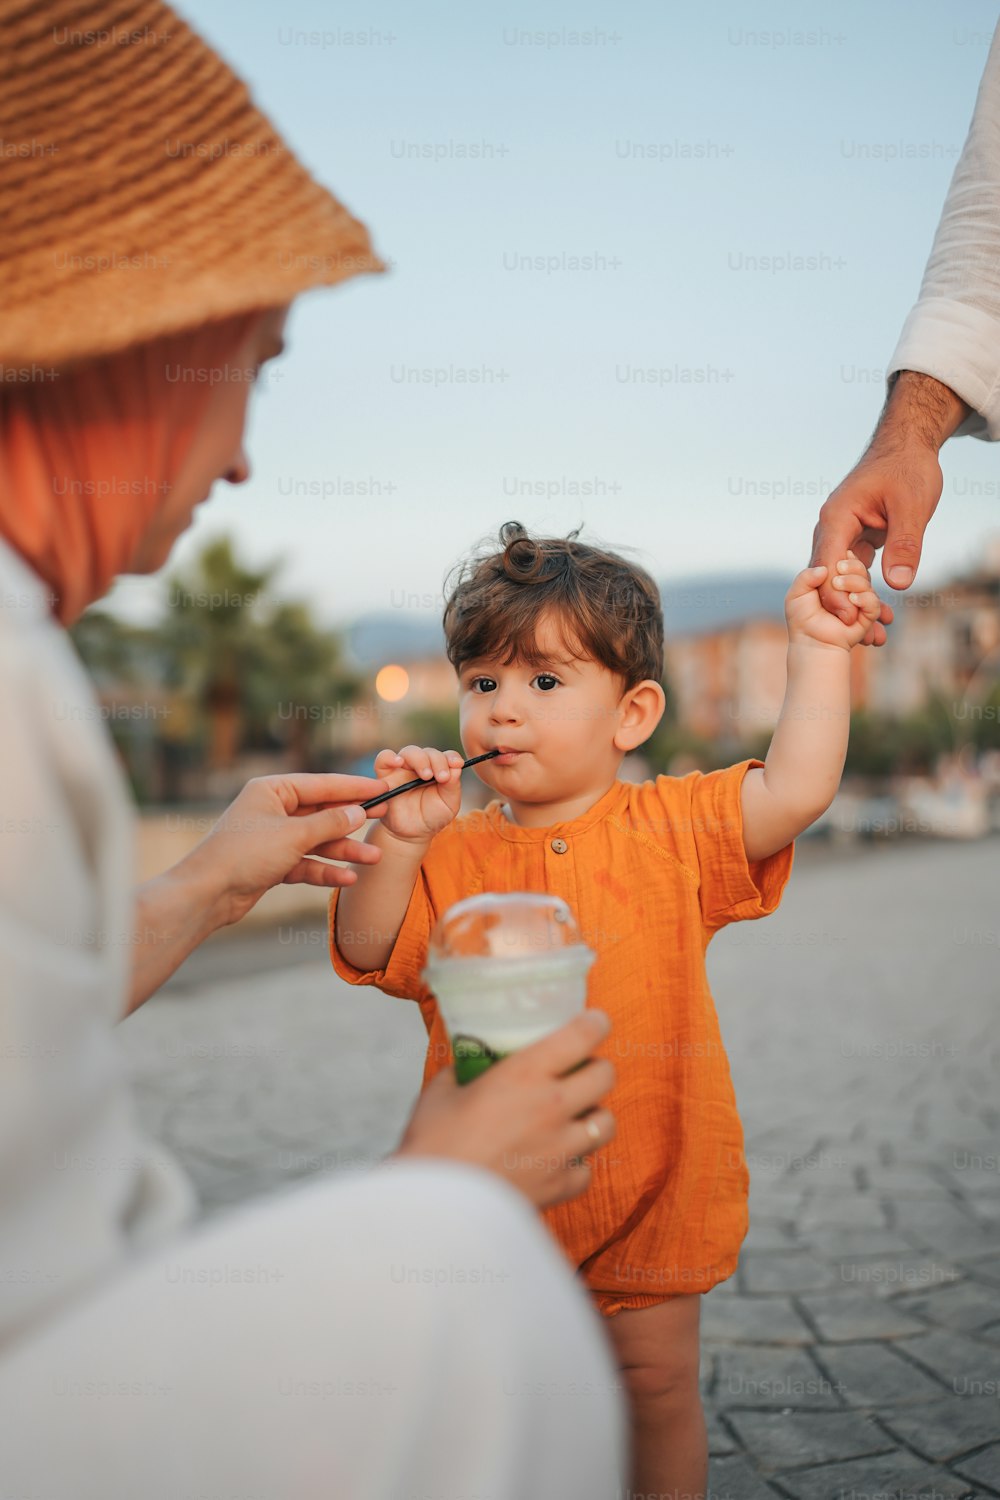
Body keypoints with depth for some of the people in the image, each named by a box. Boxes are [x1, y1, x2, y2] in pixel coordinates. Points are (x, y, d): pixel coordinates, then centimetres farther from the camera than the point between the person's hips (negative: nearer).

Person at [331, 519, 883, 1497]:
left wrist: (817, 648, -12)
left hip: (646, 1186, -1)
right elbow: (369, 954, -11)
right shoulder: (451, 853, -3)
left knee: (657, 1381, 15)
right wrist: (396, 847, -26)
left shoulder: (671, 829, -5)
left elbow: (797, 787, -15)